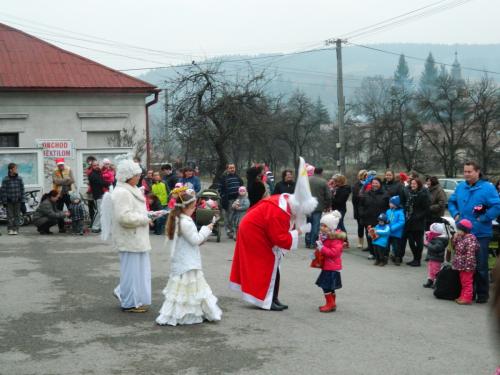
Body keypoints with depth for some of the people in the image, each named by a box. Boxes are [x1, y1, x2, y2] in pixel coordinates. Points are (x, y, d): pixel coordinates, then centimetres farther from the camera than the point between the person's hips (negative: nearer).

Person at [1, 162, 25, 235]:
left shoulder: (19, 178, 0)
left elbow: (22, 189, 4)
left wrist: (22, 201, 1)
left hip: (17, 201, 2)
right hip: (9, 201, -2)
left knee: (17, 215, 5)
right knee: (10, 216, 1)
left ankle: (16, 229, 11)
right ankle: (10, 229, 7)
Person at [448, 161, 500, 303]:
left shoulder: (487, 188, -12)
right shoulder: (460, 187, 8)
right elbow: (451, 202, 24)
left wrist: (483, 218, -18)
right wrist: (455, 214, 8)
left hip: (480, 234, -6)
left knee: (480, 265, -2)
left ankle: (482, 294, 10)